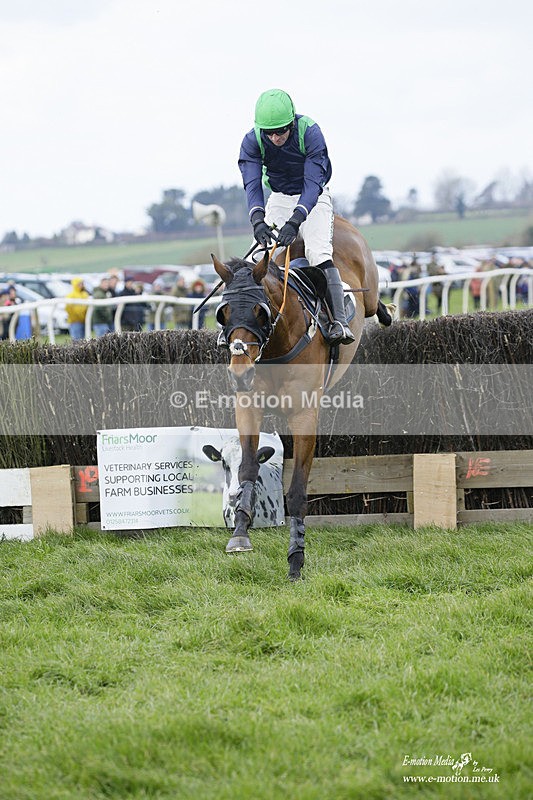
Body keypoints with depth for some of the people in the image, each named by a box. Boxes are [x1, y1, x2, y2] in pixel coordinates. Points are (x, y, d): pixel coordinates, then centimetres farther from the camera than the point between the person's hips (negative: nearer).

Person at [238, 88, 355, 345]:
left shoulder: (310, 133, -27)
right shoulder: (252, 141, -18)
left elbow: (313, 183, -33)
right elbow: (252, 184, -25)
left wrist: (294, 222, -46)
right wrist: (258, 220, -44)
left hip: (313, 197, -4)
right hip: (279, 197, 4)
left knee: (318, 251, -24)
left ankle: (340, 323, -29)